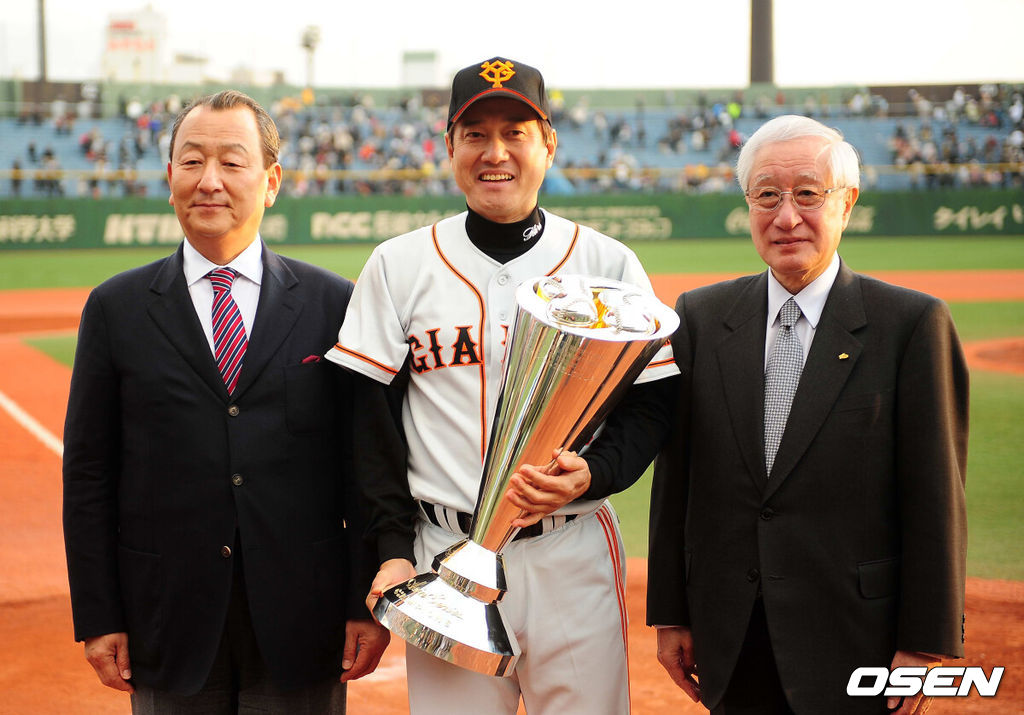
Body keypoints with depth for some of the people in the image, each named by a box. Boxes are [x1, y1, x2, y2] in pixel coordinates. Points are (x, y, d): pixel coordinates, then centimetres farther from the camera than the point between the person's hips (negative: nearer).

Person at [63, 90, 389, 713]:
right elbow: (89, 470, 4)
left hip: (302, 620, 0)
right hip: (167, 621, 1)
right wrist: (98, 616, -1)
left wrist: (369, 603, -3)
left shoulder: (334, 304, 2)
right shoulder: (116, 308, 4)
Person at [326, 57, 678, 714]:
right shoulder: (399, 266, 4)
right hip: (443, 554, 0)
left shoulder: (610, 264, 3)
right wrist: (393, 548, -4)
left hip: (574, 553, 0)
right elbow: (373, 419, 4)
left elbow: (650, 406, 3)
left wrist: (592, 475, -16)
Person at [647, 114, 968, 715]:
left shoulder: (913, 323, -6)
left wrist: (926, 643, -8)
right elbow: (675, 478, 7)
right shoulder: (700, 317, 6)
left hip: (854, 643, -3)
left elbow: (935, 500, -6)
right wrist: (671, 614, 5)